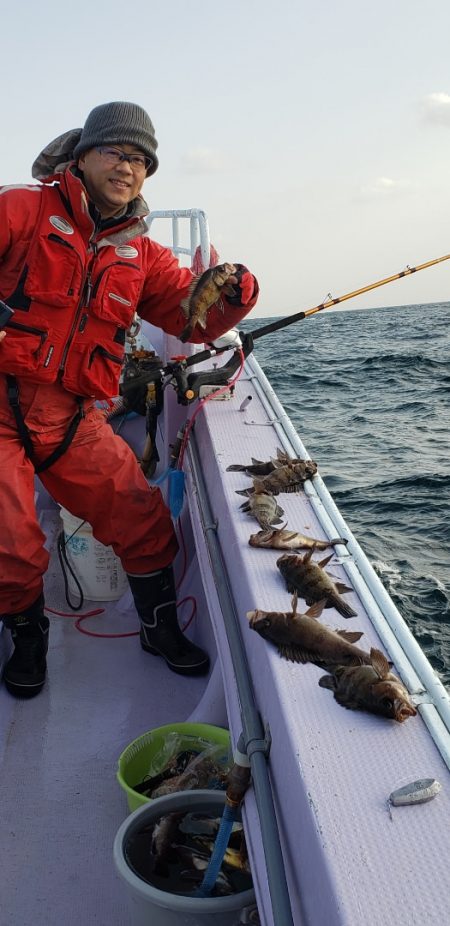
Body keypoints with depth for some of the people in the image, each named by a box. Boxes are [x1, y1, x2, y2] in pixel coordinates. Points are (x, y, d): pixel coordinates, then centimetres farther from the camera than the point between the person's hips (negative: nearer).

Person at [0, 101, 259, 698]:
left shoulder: (141, 255, 11)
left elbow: (196, 318, 5)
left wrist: (233, 294, -17)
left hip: (72, 417, 4)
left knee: (144, 518, -2)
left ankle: (161, 627, 23)